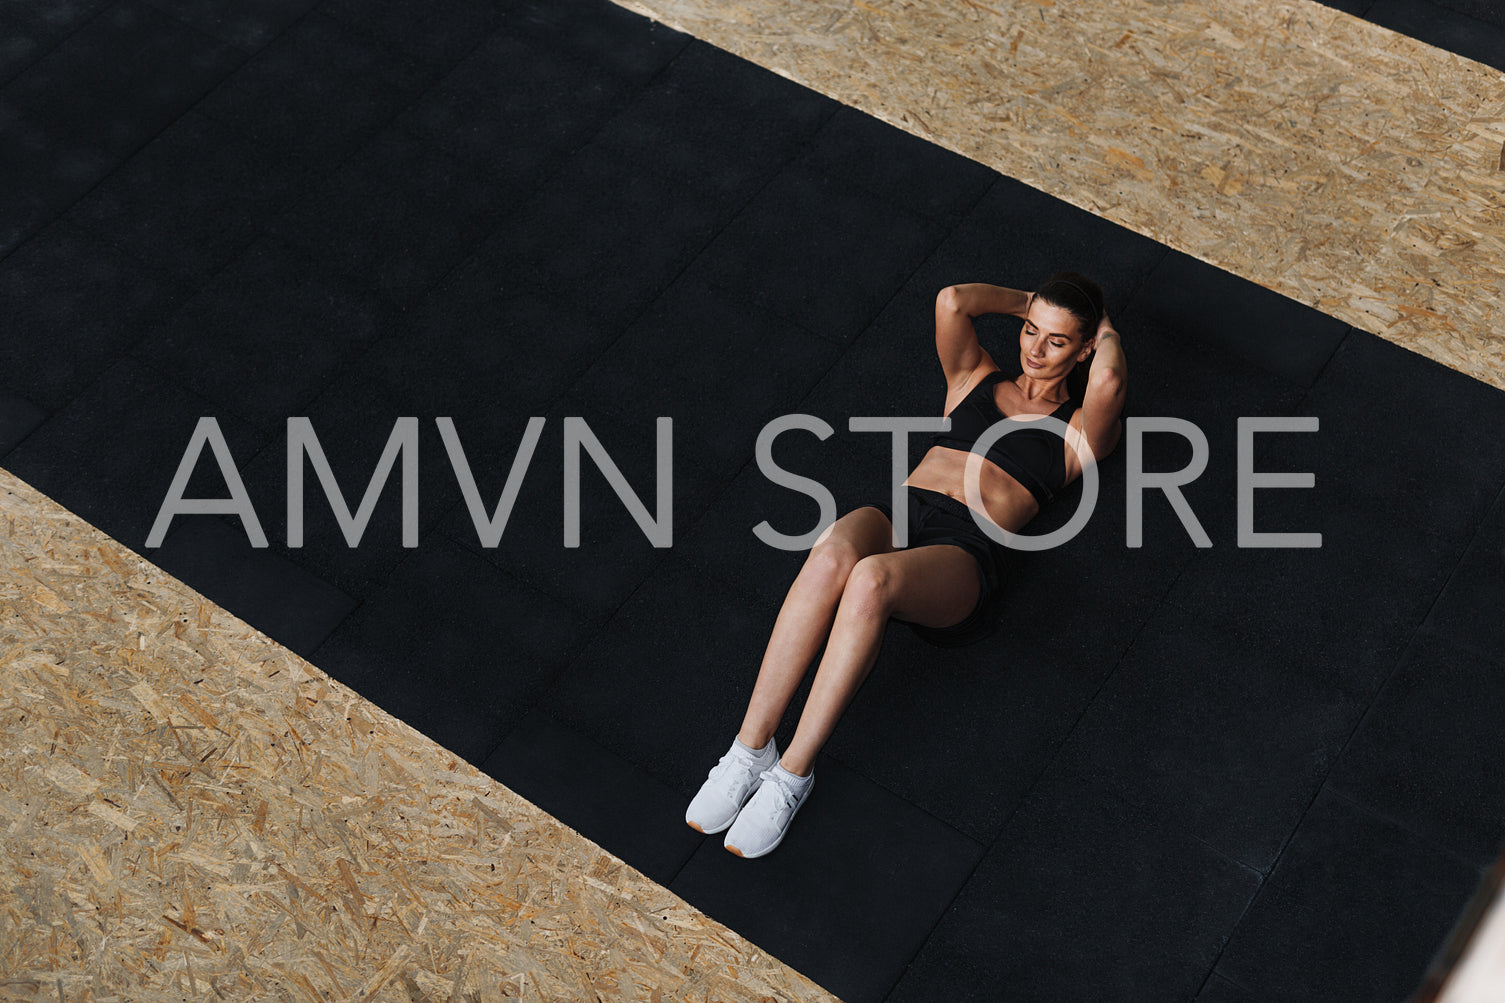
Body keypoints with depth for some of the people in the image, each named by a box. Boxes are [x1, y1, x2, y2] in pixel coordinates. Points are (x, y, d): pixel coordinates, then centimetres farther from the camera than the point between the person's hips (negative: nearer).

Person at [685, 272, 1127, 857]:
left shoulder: (1082, 430, 17)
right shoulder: (975, 378, 28)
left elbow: (1108, 381, -6)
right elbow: (952, 301, 11)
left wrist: (1106, 332, 14)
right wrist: (1024, 301, 25)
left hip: (963, 556, -3)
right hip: (897, 513, 3)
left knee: (871, 578, -39)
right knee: (834, 552, -37)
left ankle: (793, 772, -31)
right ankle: (750, 748, -34)